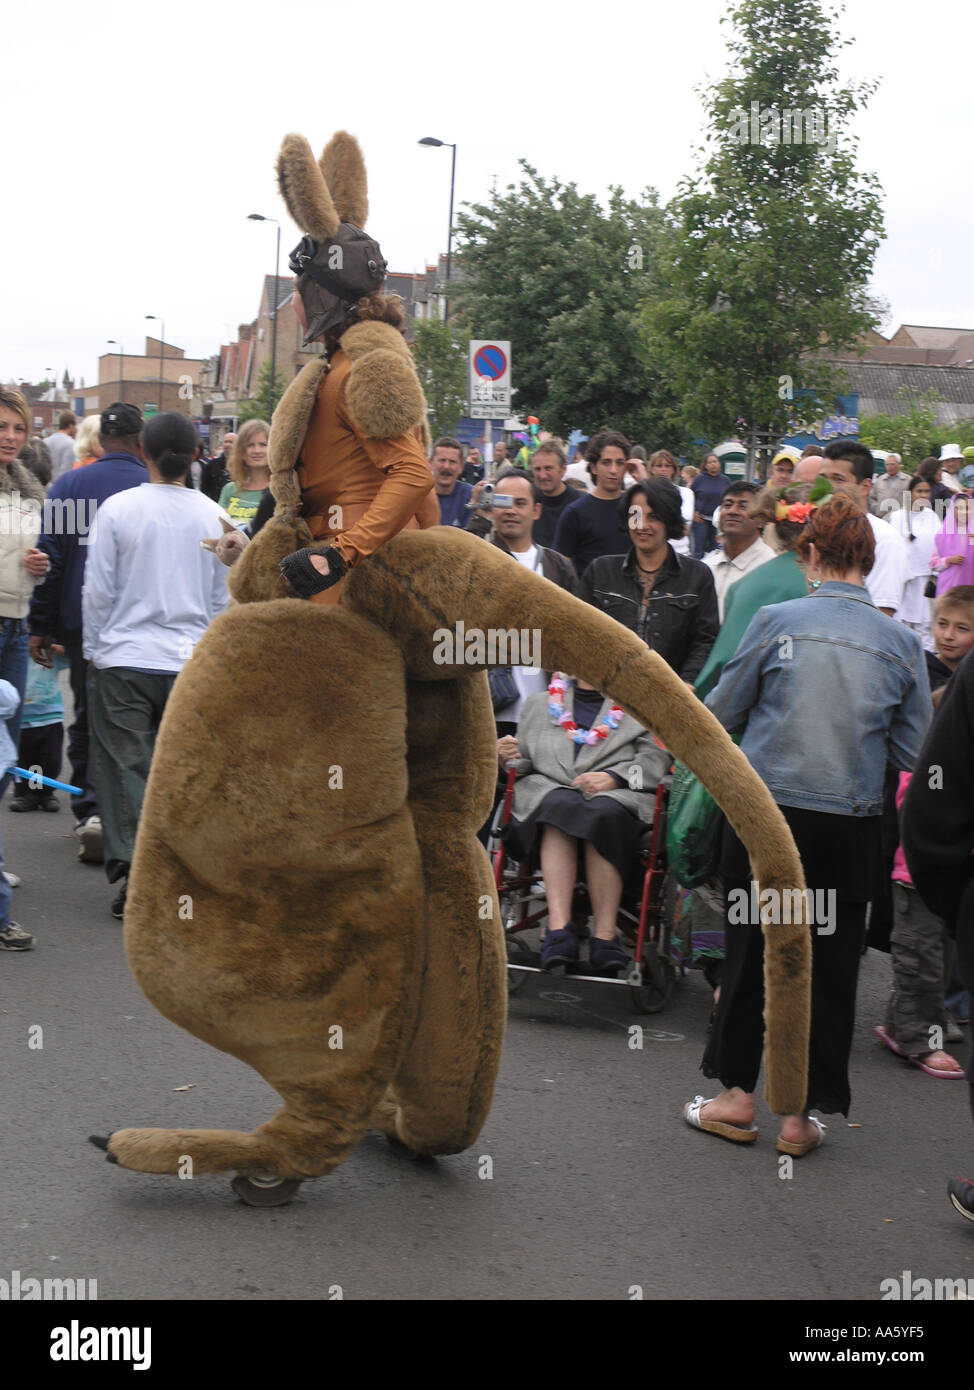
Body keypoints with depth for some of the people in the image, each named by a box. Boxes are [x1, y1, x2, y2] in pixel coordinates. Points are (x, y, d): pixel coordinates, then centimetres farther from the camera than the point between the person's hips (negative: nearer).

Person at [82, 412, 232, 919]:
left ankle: (132, 871, 0)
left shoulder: (118, 508, -8)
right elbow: (222, 598, 8)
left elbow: (98, 591, -4)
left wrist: (95, 650, 9)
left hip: (124, 659, -2)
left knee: (125, 767, 5)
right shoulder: (213, 516, 0)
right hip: (190, 663, 2)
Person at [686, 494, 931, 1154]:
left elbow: (722, 711, 3)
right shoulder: (902, 642, -1)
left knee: (752, 950, 11)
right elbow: (912, 752, 4)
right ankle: (803, 1113, 15)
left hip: (767, 809, -1)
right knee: (830, 960, 9)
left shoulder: (776, 621, -6)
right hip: (851, 824, 1)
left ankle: (738, 1095, 19)